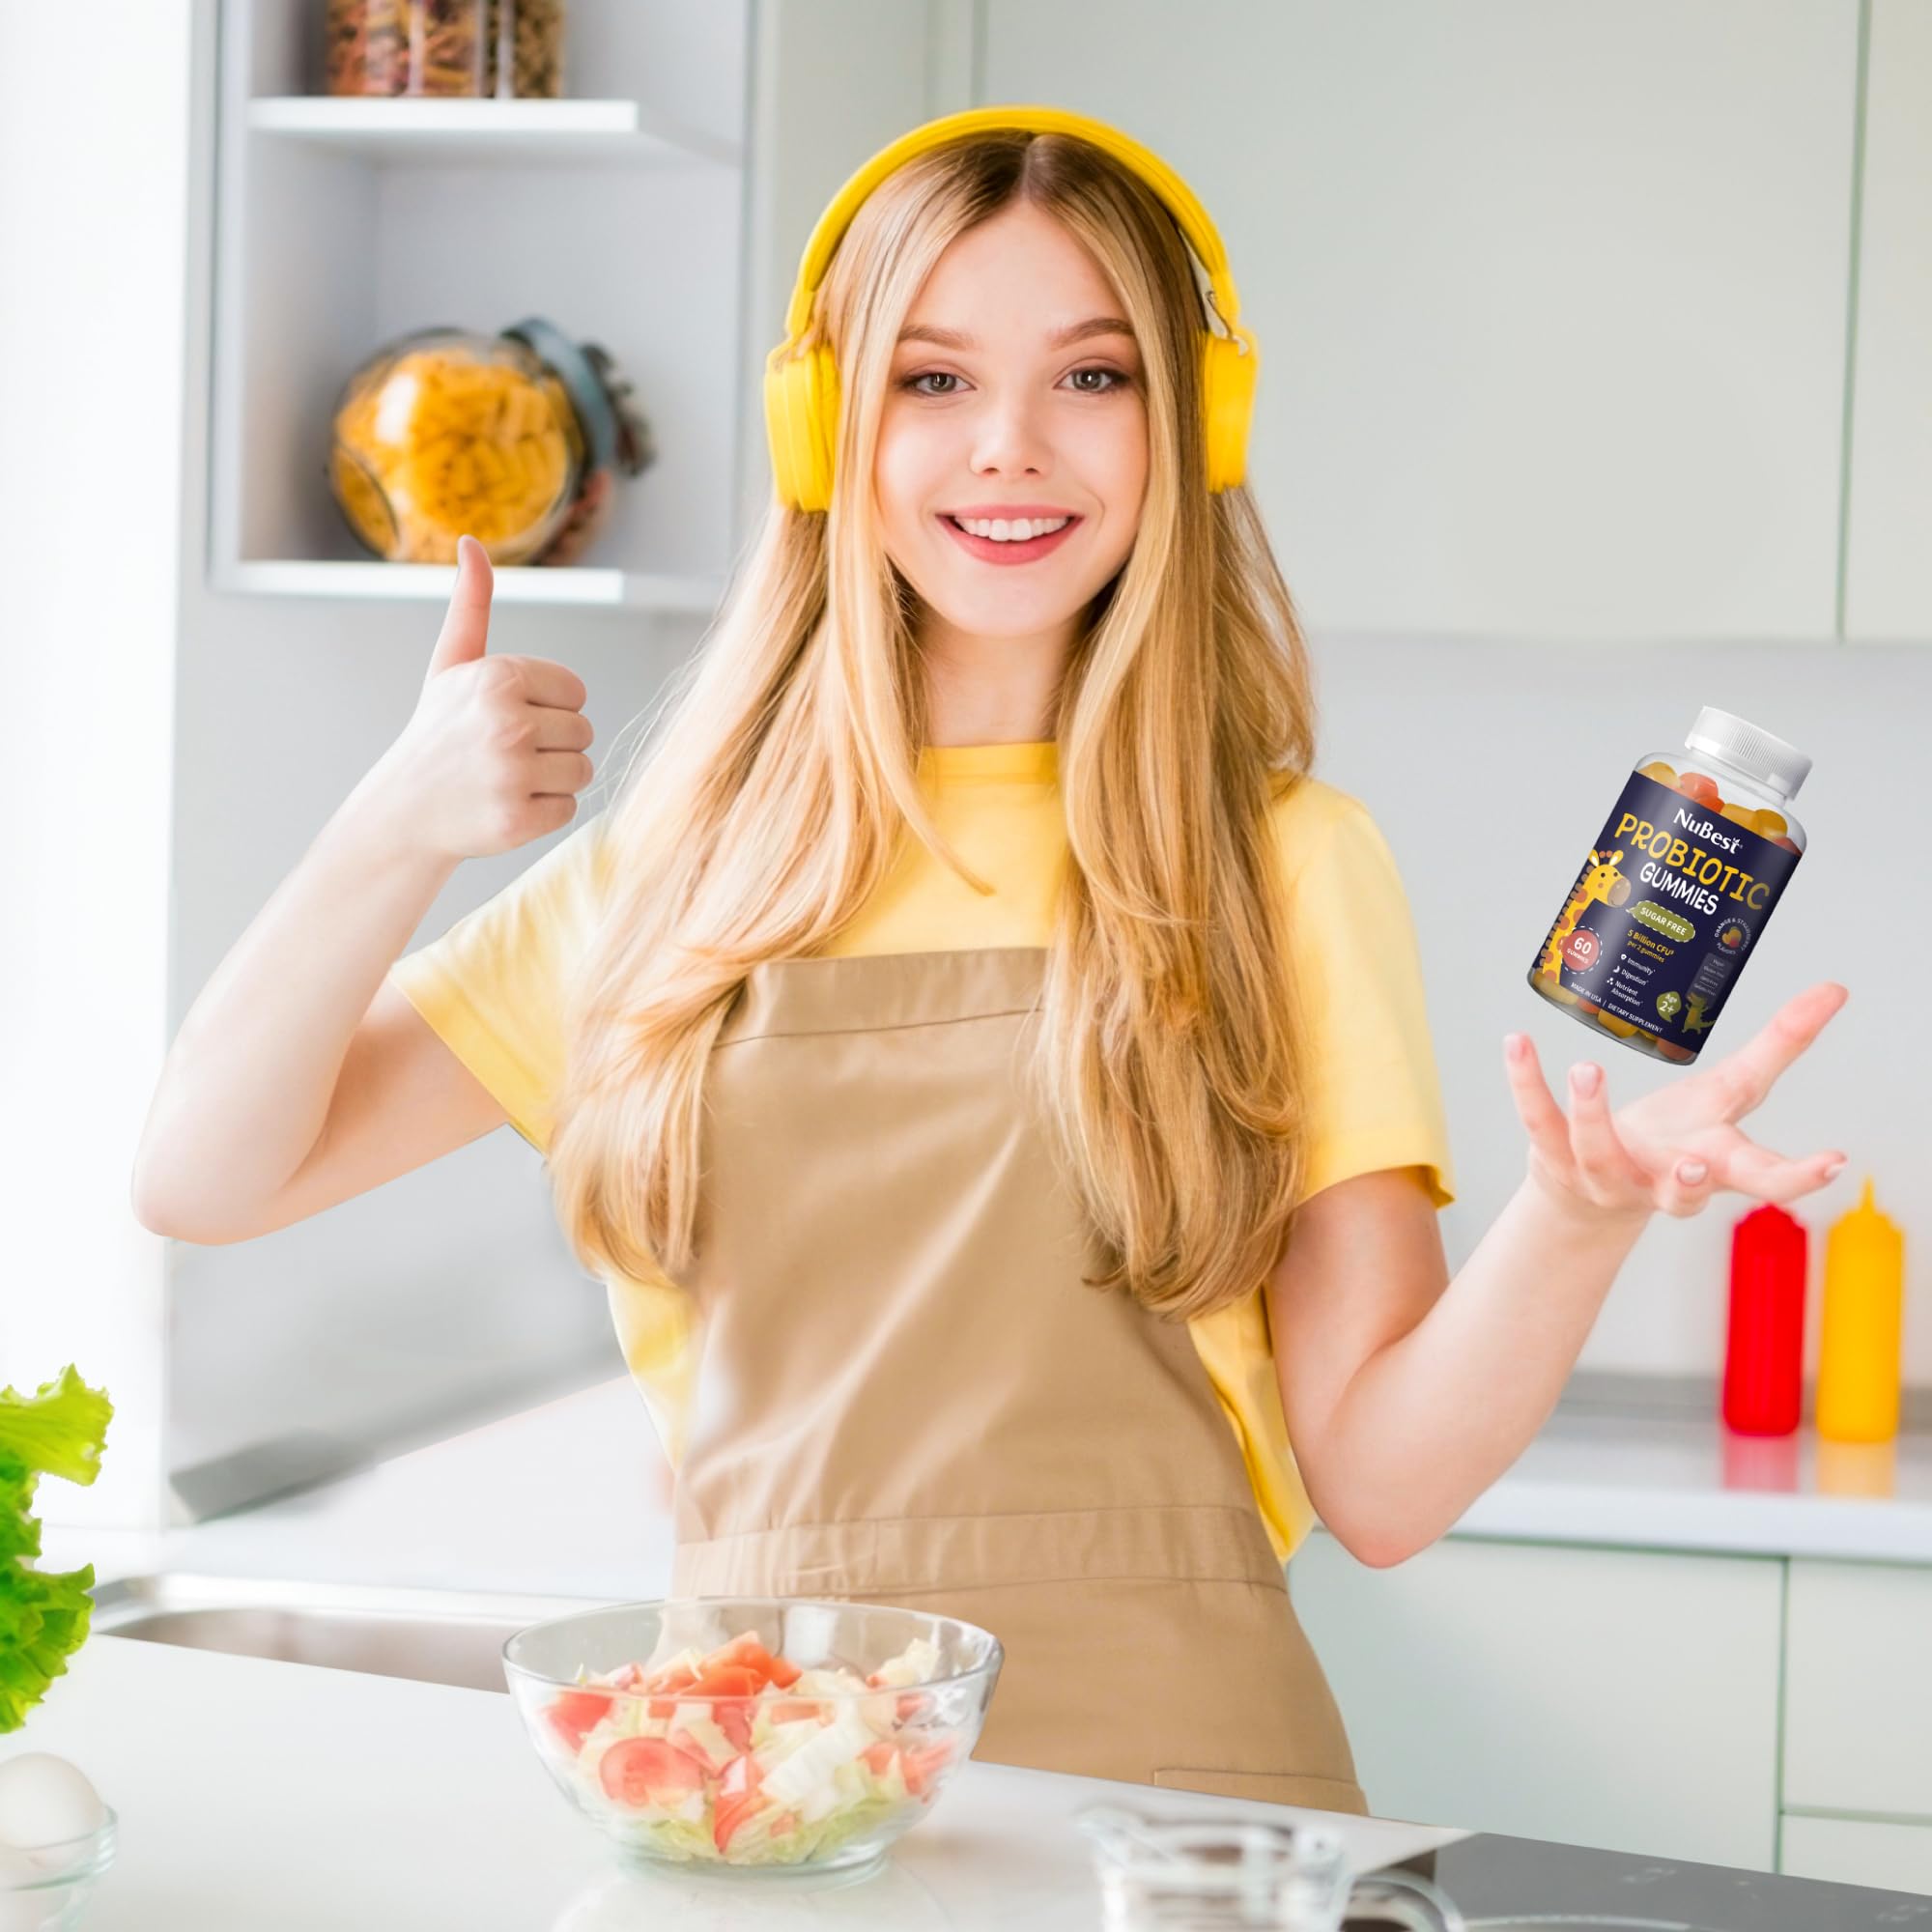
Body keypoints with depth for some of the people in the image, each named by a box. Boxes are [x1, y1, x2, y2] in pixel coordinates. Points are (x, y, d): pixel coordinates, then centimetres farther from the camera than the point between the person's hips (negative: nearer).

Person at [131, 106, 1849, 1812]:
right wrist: (397, 832, -8)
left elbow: (1381, 1481, -2)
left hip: (1165, 1765, -1)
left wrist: (1577, 1220, -20)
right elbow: (202, 1180, 5)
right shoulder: (684, 861, 8)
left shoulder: (1288, 868, 3)